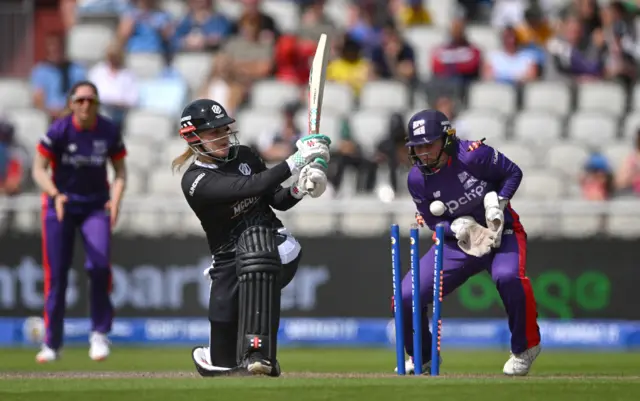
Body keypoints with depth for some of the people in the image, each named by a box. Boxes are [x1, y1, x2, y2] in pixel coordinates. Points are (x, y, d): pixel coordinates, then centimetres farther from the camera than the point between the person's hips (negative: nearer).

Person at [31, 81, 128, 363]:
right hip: (60, 204, -1)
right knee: (56, 273, -1)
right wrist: (55, 195, -28)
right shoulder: (59, 131, -14)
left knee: (100, 266, -17)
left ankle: (100, 333, 0)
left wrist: (115, 200, -16)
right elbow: (39, 170, -11)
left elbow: (120, 171, 2)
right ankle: (52, 343, 11)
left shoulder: (109, 132, -7)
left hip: (96, 205, 1)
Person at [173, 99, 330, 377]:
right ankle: (217, 358, 39)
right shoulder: (196, 181, -13)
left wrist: (300, 188, -14)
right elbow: (249, 187, -27)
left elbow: (279, 201, 7)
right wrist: (297, 161, -32)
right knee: (224, 364, -6)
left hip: (276, 249, 2)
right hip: (230, 260, -2)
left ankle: (259, 353, -43)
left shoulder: (244, 156, 4)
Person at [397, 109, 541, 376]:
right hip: (457, 241, 4)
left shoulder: (472, 155, -21)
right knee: (406, 298, -9)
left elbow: (513, 173, -7)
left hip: (501, 232, -4)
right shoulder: (417, 180, -9)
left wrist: (497, 203, -22)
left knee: (508, 277, -38)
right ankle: (422, 358, 21)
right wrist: (457, 227, -22)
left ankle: (525, 347, -12)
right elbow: (434, 222, -1)